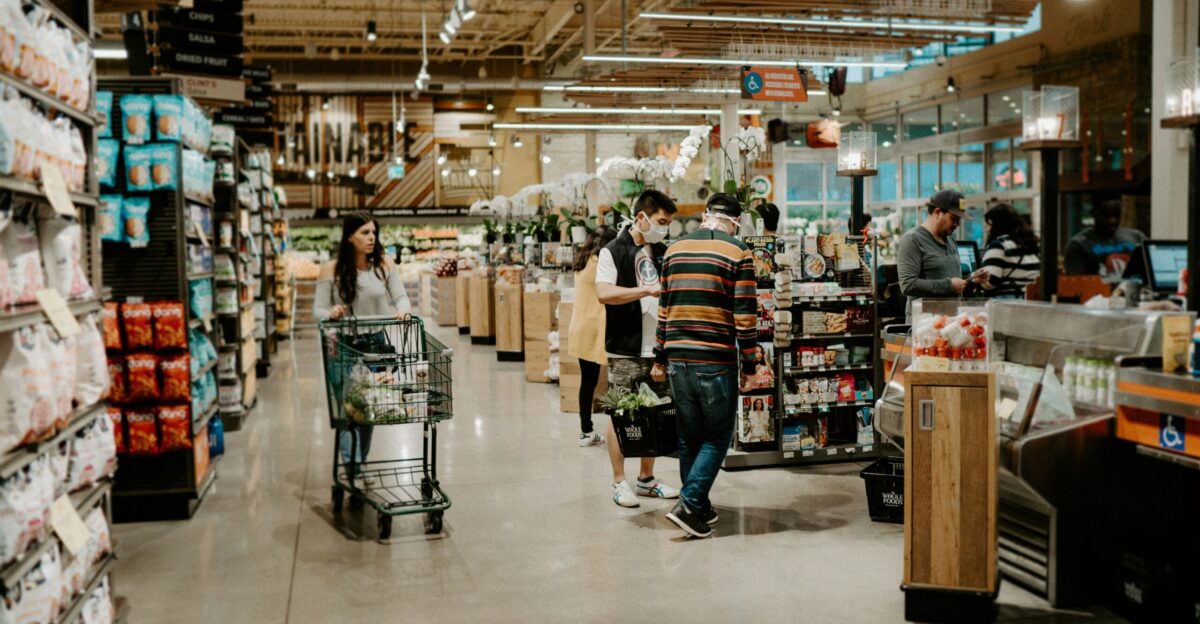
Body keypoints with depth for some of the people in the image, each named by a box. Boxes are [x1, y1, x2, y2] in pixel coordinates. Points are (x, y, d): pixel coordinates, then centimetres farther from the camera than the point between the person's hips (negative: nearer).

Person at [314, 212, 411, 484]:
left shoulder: (384, 265, 0)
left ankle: (359, 464, 24)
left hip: (376, 343, 3)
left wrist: (402, 310, -25)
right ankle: (351, 467, -10)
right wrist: (331, 314, -27)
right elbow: (318, 310, -4)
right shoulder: (331, 270, -6)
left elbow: (400, 296, -2)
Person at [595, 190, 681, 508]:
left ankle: (647, 479, 23)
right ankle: (619, 482, 11)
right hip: (626, 350, -6)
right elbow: (604, 293, -18)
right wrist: (648, 291, -21)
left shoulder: (663, 253, 14)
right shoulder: (613, 251, -5)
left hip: (659, 348, 6)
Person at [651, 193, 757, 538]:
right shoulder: (738, 254, -4)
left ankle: (698, 507, 22)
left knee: (689, 437, 14)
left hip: (679, 360, 5)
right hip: (716, 360, -5)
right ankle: (689, 504, -5)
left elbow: (664, 308, 12)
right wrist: (748, 366, -2)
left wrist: (660, 358, 18)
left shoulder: (675, 250, 10)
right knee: (718, 437, 6)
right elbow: (745, 315, -9)